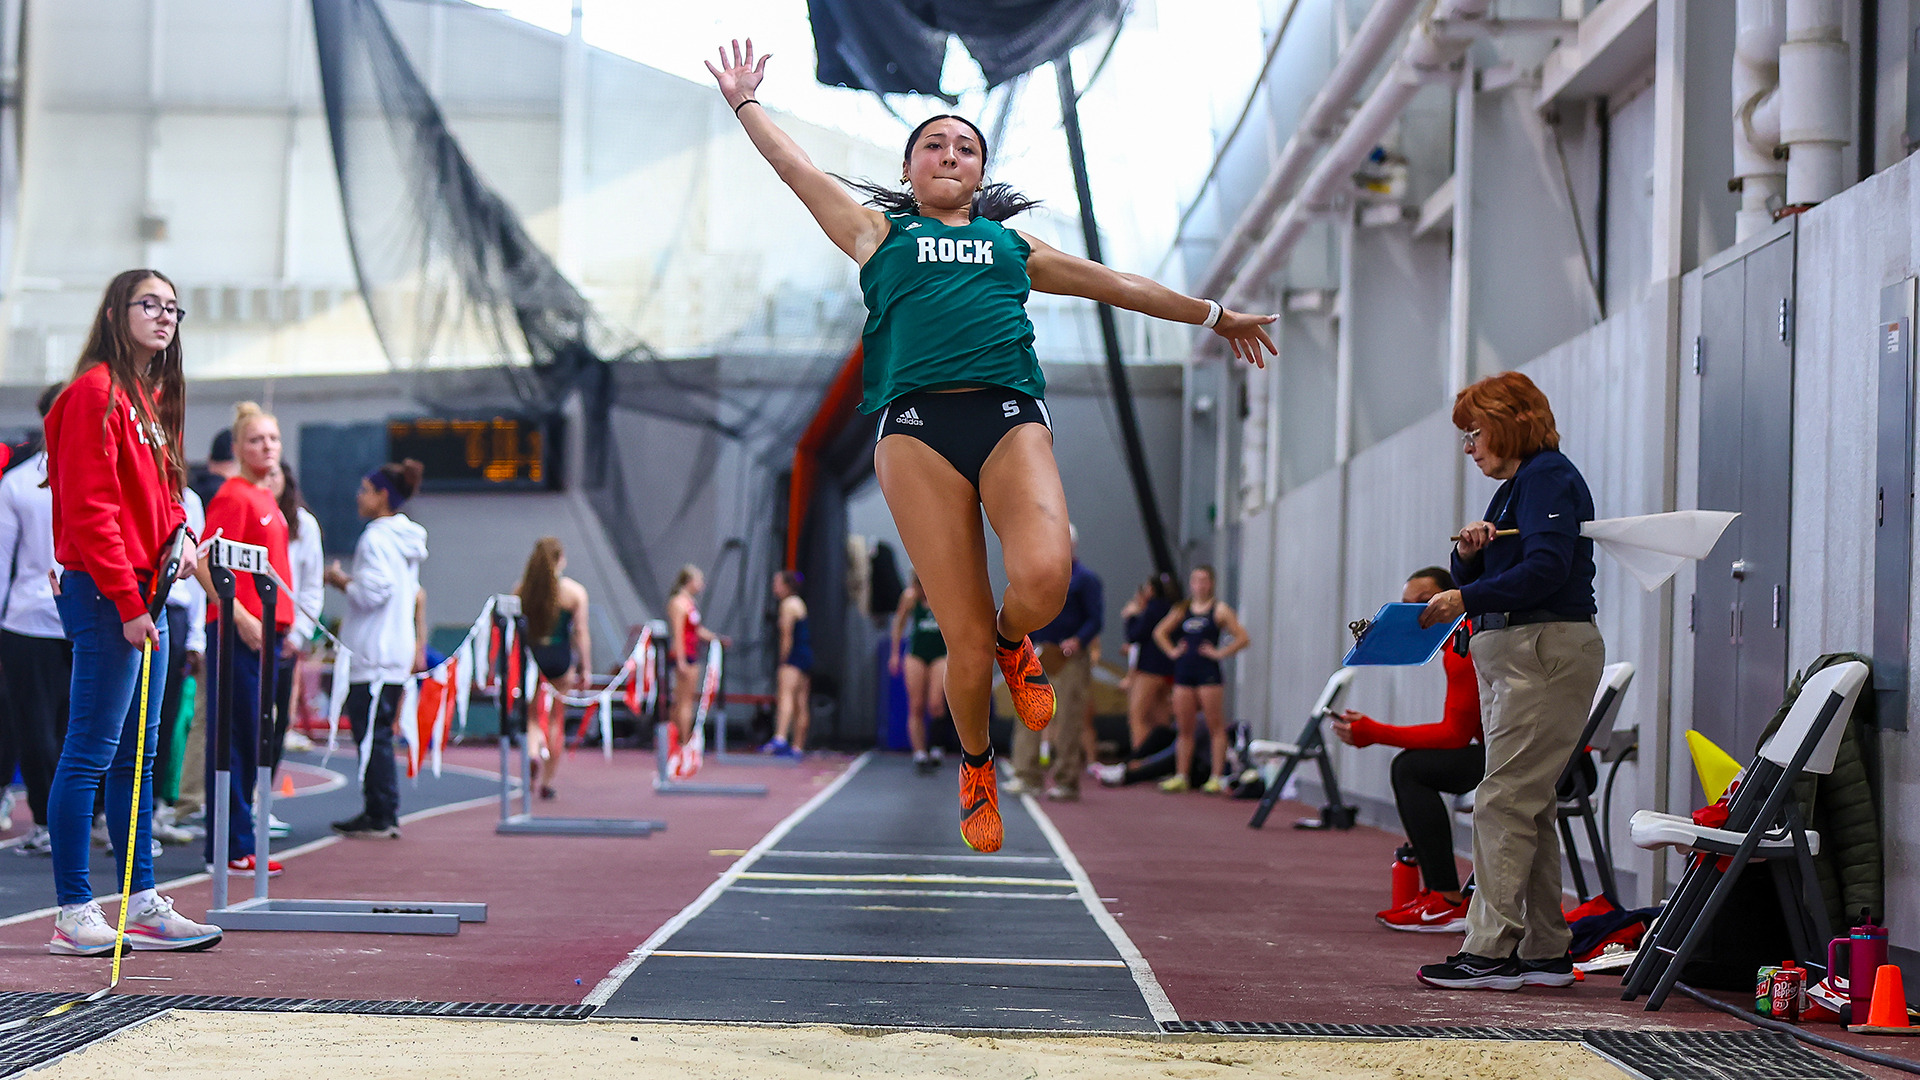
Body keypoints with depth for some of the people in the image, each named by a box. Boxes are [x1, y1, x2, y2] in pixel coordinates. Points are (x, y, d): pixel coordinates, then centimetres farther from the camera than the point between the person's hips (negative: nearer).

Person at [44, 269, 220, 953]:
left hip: (143, 598, 10)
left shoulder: (154, 397, 17)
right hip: (103, 595, -10)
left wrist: (178, 534, 5)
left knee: (136, 754, 11)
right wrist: (127, 602, -18)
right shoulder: (96, 391, -11)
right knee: (91, 751, -6)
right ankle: (73, 914, -3)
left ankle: (143, 904, 16)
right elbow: (89, 510, -16)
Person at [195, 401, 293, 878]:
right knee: (235, 737, -5)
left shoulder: (266, 498, 16)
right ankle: (232, 848, -2)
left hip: (264, 631, 9)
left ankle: (237, 843, 18)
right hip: (237, 631, -9)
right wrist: (240, 616, -21)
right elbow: (205, 565, -18)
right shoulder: (234, 496, -11)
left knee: (253, 738, 12)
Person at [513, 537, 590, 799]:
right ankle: (547, 782, 14)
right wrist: (585, 668, 2)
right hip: (560, 658, -1)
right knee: (557, 720, 11)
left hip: (530, 656, 1)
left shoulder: (521, 590, 2)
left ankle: (533, 752, -22)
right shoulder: (575, 591, -2)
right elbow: (581, 633, -3)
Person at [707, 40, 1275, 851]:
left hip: (1011, 417, 2)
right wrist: (745, 101, 38)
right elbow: (796, 166, 29)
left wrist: (1216, 316, 45)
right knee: (965, 641, -9)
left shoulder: (1014, 248, 30)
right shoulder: (878, 233, 24)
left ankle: (1013, 642, 9)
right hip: (918, 422, -1)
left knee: (1043, 575, -29)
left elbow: (1118, 285, 38)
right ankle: (976, 765, 19)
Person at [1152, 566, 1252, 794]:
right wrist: (1172, 651, 9)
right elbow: (1160, 632, 23)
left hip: (1209, 672, -5)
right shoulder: (1182, 609, 13)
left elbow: (1243, 638, -6)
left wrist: (1220, 653, -8)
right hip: (1184, 672, 5)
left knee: (1215, 727, -4)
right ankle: (1180, 776, 13)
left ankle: (1217, 777, -4)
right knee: (1185, 729, 8)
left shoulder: (1220, 610, -1)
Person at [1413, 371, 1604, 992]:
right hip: (1511, 655, 11)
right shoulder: (1515, 486, 21)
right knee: (1529, 805, 10)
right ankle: (1544, 952, 14)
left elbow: (1546, 569, -22)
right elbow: (1480, 579, 21)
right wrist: (1467, 556, 0)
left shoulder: (1548, 478, -9)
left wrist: (1467, 600, -26)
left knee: (1504, 800, -13)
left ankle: (1491, 951, -13)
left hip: (1547, 653, -11)